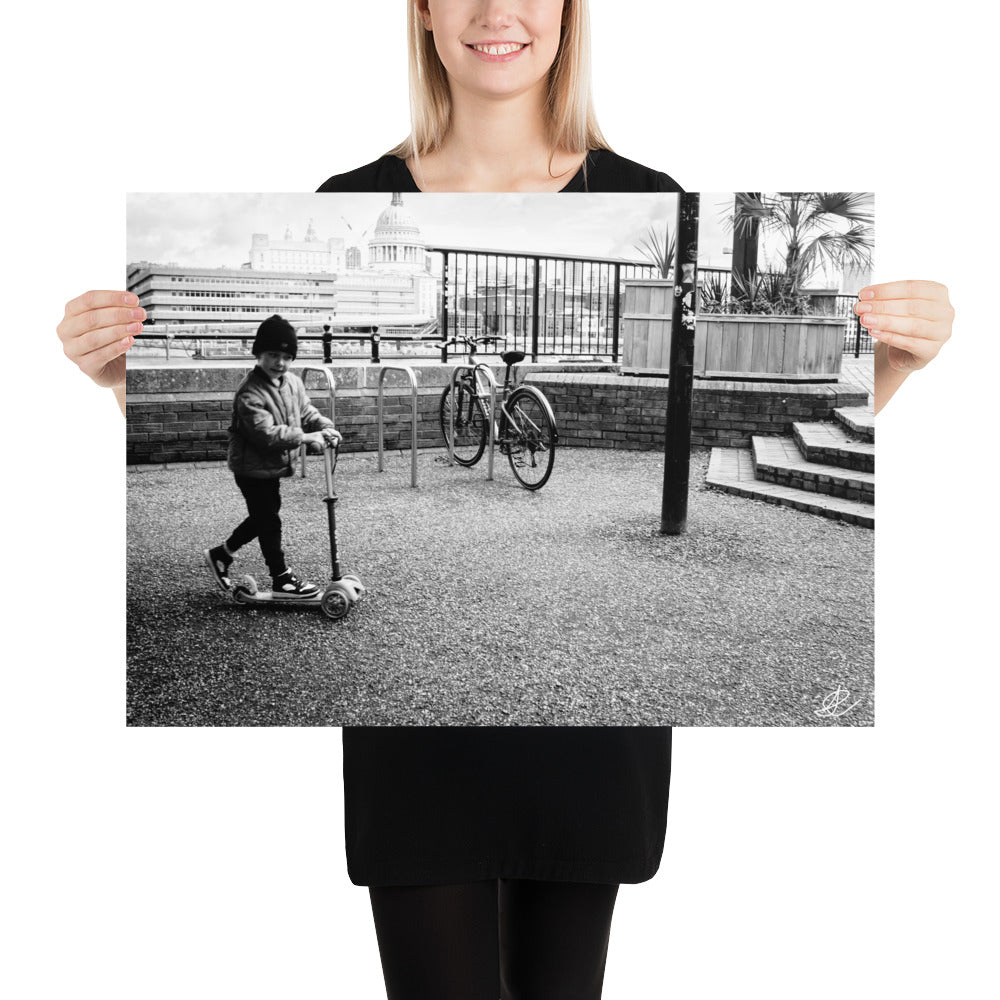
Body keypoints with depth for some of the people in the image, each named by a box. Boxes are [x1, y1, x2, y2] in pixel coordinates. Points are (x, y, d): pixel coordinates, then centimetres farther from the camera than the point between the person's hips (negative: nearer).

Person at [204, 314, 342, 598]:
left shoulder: (293, 382, 2)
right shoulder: (250, 393, -24)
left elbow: (307, 412, 11)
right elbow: (266, 433, -32)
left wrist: (326, 427, -9)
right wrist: (305, 437, -34)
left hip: (274, 466, 9)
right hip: (253, 468, -9)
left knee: (262, 517, 20)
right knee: (269, 521, 0)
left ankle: (221, 554, 38)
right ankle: (282, 580, 12)